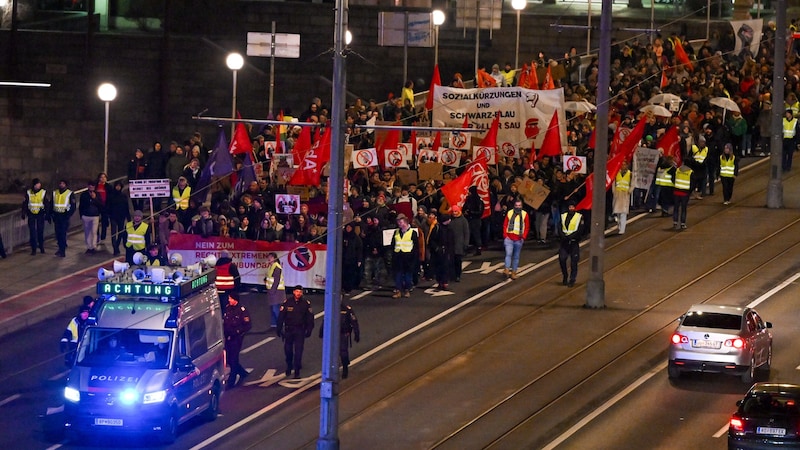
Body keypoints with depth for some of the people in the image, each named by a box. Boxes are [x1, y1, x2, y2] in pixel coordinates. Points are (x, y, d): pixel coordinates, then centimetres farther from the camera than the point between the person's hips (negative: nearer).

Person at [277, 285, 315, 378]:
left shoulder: (306, 303, -2)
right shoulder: (287, 302, -3)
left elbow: (310, 318, 5)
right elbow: (281, 317, 1)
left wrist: (309, 330, 0)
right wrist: (279, 329, -1)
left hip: (300, 331, -1)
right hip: (289, 330, 1)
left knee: (298, 351, -7)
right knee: (288, 350, 9)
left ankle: (297, 371, -3)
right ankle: (289, 366, 34)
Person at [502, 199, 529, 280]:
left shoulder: (525, 214, 2)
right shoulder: (509, 213, 2)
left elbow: (527, 227, 6)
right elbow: (505, 225, 6)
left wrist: (523, 237, -3)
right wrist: (505, 235, -4)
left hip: (519, 239, 1)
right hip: (509, 238, -1)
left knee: (516, 256, 8)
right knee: (508, 253, -16)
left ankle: (514, 272, 15)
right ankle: (507, 270, -21)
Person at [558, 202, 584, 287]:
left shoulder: (579, 217, -1)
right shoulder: (563, 216, 10)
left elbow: (580, 231, -8)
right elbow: (560, 228, 7)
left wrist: (570, 236, -18)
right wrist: (563, 236, -13)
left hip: (574, 242, -3)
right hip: (564, 242, 3)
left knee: (573, 262, -1)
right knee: (562, 259, -6)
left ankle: (572, 280, 8)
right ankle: (565, 276, 15)